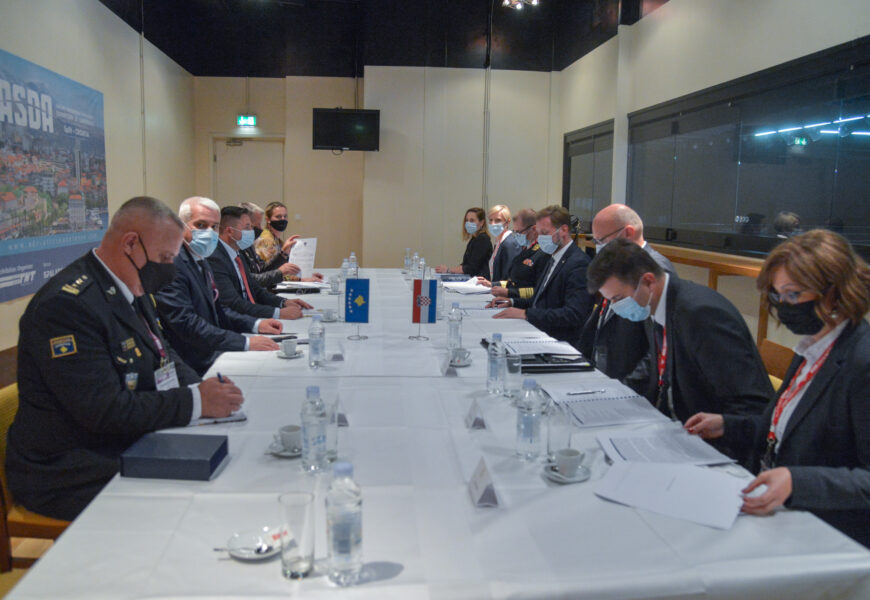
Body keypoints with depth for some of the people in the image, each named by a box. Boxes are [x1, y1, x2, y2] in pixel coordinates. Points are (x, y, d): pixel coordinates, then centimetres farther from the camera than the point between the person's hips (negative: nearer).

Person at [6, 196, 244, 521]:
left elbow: (164, 355, 15)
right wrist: (195, 401, -22)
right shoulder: (67, 305, -22)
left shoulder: (133, 291, 7)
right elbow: (105, 411, -26)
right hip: (71, 479, -9)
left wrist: (202, 388, -5)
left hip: (129, 453, 9)